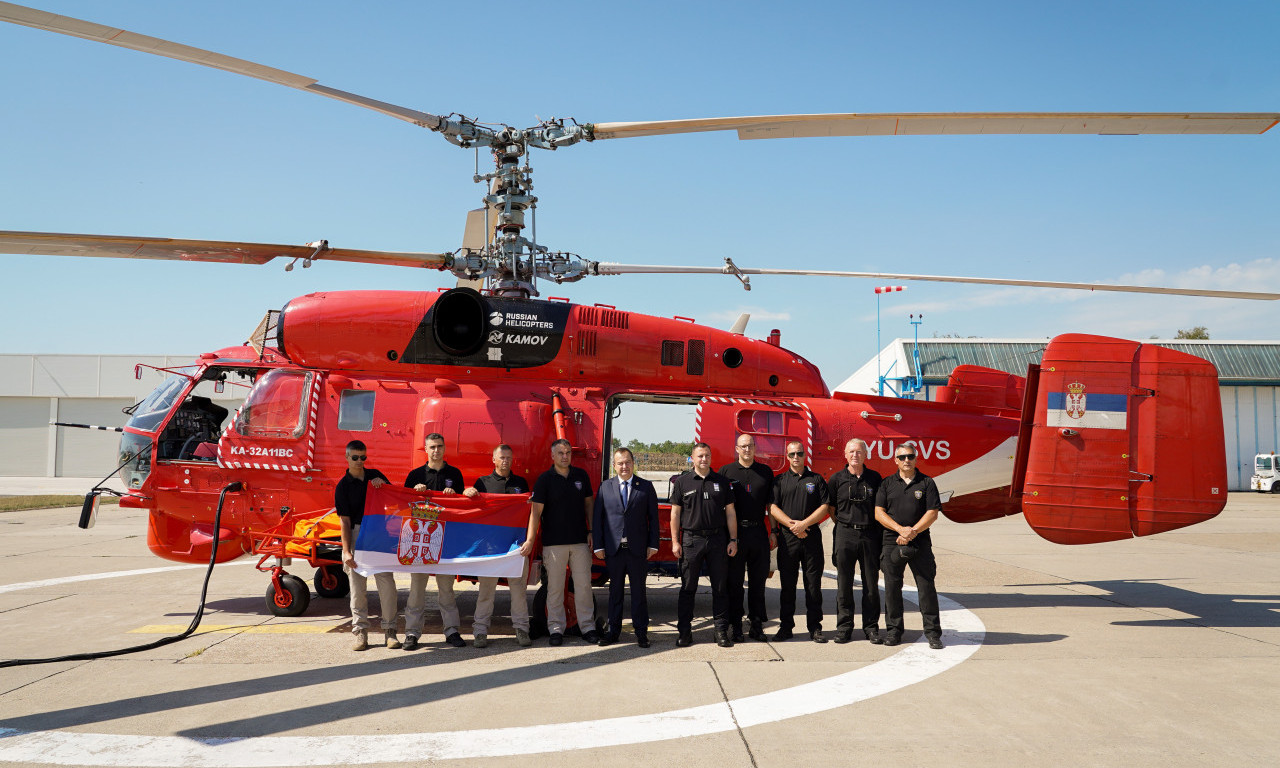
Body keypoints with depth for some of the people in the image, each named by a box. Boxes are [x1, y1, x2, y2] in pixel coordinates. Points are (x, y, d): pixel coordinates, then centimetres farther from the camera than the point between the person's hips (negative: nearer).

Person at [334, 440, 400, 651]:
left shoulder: (375, 475, 11)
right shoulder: (343, 486, 2)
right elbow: (344, 521, -3)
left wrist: (383, 485, -5)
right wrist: (346, 551, -11)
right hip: (357, 534, -2)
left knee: (386, 582, -3)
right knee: (357, 584, 1)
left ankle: (389, 630, 5)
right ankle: (360, 632, 9)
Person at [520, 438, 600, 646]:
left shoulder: (581, 475, 8)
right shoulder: (545, 479, -4)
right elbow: (536, 512, -8)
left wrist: (591, 531, 8)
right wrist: (530, 540, -16)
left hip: (580, 541, 3)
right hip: (554, 541, -3)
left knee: (583, 584, 5)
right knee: (555, 587, 2)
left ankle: (587, 626, 13)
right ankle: (556, 628, 11)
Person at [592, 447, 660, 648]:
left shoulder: (646, 487, 3)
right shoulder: (605, 487, 5)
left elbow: (653, 517, 4)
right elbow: (597, 517, 5)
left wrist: (653, 545, -2)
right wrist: (598, 546, 0)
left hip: (638, 549, -1)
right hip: (613, 548, 1)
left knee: (638, 590, 6)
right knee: (615, 590, 9)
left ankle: (641, 631, 14)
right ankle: (613, 630, 19)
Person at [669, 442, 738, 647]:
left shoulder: (722, 481, 8)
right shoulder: (682, 482, 4)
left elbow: (730, 512, 8)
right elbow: (675, 513, 4)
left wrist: (733, 540, 2)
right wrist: (675, 542, -2)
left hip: (717, 539, 1)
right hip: (691, 540, -1)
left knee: (720, 588, 4)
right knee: (688, 588, 4)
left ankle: (722, 631, 11)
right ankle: (684, 631, 11)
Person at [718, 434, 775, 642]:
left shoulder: (765, 472, 11)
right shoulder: (726, 471, 5)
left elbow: (770, 504, 13)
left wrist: (772, 531, 6)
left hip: (759, 532, 2)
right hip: (735, 532, -2)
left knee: (758, 580, 6)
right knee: (734, 581, 2)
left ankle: (757, 625, 15)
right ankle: (735, 626, 9)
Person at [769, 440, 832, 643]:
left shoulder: (816, 479, 8)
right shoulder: (780, 480, 9)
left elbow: (824, 507, 0)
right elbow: (773, 507, 0)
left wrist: (804, 524, -11)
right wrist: (792, 524, -12)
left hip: (812, 537, 0)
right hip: (787, 537, 0)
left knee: (813, 583, 2)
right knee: (787, 584, 4)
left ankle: (815, 628, 8)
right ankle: (786, 626, 12)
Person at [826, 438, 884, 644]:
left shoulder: (874, 478, 7)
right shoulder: (837, 479, 4)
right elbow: (831, 508, 11)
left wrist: (880, 532, 5)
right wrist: (844, 524, 5)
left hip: (870, 535, 1)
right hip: (845, 534, 0)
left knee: (871, 583, 4)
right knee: (844, 584, 3)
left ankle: (871, 627, 13)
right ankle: (844, 627, 11)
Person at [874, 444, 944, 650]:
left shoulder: (926, 483, 5)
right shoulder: (887, 484, 9)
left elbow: (933, 513, -2)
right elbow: (879, 513, 2)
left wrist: (913, 532, -12)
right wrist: (900, 529, -11)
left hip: (920, 542, -1)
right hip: (892, 542, 2)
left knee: (926, 586, -2)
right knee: (892, 587, 4)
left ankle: (933, 632, 5)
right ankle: (893, 630, 14)